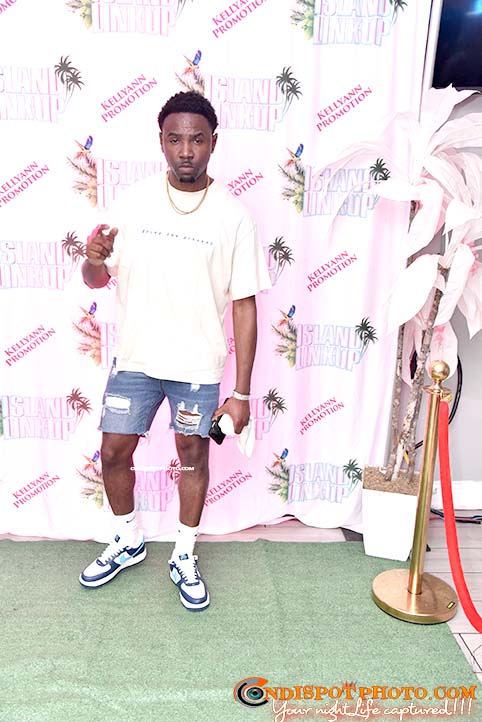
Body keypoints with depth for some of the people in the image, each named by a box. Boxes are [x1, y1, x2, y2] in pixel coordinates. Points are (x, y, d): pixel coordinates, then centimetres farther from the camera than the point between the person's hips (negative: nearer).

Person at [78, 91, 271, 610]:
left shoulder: (232, 215, -8)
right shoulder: (135, 199, -2)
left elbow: (244, 305, -7)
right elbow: (97, 279, 5)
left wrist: (241, 392, -8)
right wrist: (93, 258, -22)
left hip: (198, 365, -2)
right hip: (135, 357, 3)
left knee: (192, 455, 11)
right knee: (114, 451, 10)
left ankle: (184, 556, 34)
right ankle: (128, 542, 38)